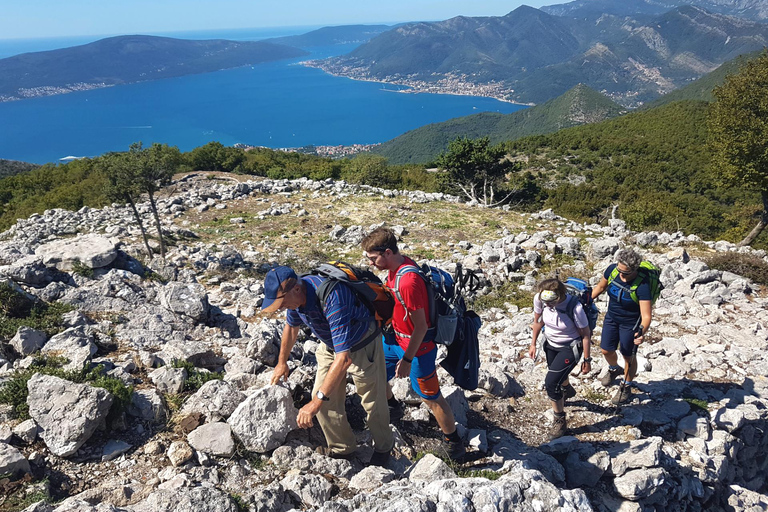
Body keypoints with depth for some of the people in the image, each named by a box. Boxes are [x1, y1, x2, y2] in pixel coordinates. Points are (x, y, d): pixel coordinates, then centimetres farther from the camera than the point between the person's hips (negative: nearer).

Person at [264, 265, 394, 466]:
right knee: (326, 400, 5)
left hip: (362, 345, -7)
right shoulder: (295, 295, -17)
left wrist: (317, 401, -44)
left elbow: (344, 358, -44)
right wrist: (282, 361, 21)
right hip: (330, 344, 7)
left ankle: (383, 447, 35)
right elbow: (291, 326, 9)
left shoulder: (332, 300, -42)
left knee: (373, 402, 8)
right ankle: (343, 448, 27)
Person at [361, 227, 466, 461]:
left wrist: (407, 359, -20)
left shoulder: (408, 281, -33)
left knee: (431, 398, 4)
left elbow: (421, 327, -27)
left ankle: (452, 439, 26)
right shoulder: (396, 267, -4)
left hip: (417, 346, -9)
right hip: (396, 337, 9)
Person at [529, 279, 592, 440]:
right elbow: (538, 320, -1)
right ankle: (567, 390, 66)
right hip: (551, 343, 6)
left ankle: (560, 421, 11)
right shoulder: (539, 299, -22)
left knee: (551, 383, -13)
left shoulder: (575, 307, -36)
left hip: (570, 347, -5)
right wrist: (533, 344, 6)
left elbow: (586, 334, -21)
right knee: (556, 374, 28)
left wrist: (587, 360, -12)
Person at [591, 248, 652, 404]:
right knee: (606, 350, 15)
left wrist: (642, 332, -53)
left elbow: (646, 316, -35)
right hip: (612, 317, 5)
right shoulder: (612, 270, -18)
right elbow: (600, 287, 4)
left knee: (628, 356, 11)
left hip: (631, 323, -5)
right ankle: (614, 369, 50)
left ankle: (626, 387, 35)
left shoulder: (642, 286, -33)